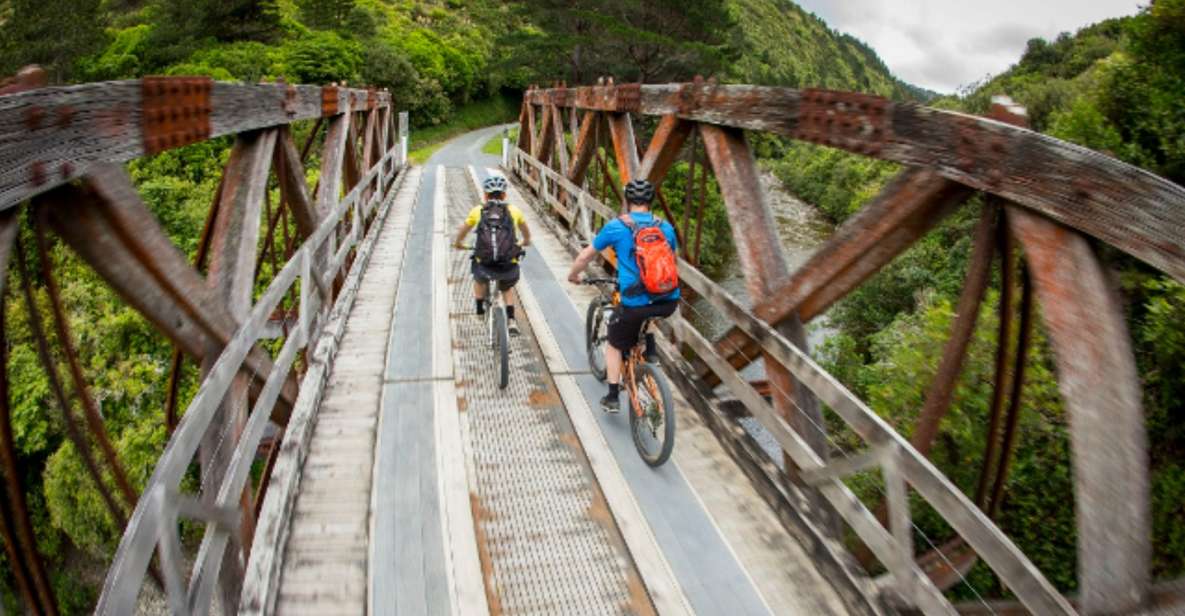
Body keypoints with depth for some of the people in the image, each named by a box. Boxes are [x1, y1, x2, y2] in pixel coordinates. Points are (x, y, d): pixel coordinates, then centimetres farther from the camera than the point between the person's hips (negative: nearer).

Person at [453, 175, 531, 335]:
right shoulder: (513, 211, 8)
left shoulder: (477, 211, 6)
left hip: (485, 264, 0)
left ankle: (480, 307, 41)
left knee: (479, 276, 37)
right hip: (508, 267, 0)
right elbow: (525, 229, 30)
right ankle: (511, 321, 20)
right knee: (507, 288, 33)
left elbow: (462, 230, 24)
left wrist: (458, 243, 46)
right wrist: (526, 241, 52)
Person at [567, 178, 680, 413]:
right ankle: (650, 354, 33)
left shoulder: (616, 227, 1)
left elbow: (585, 256, 12)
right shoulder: (666, 227, 10)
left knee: (615, 345, 21)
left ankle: (612, 398, 20)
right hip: (669, 302, 3)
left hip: (635, 305, -3)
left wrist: (573, 275, 31)